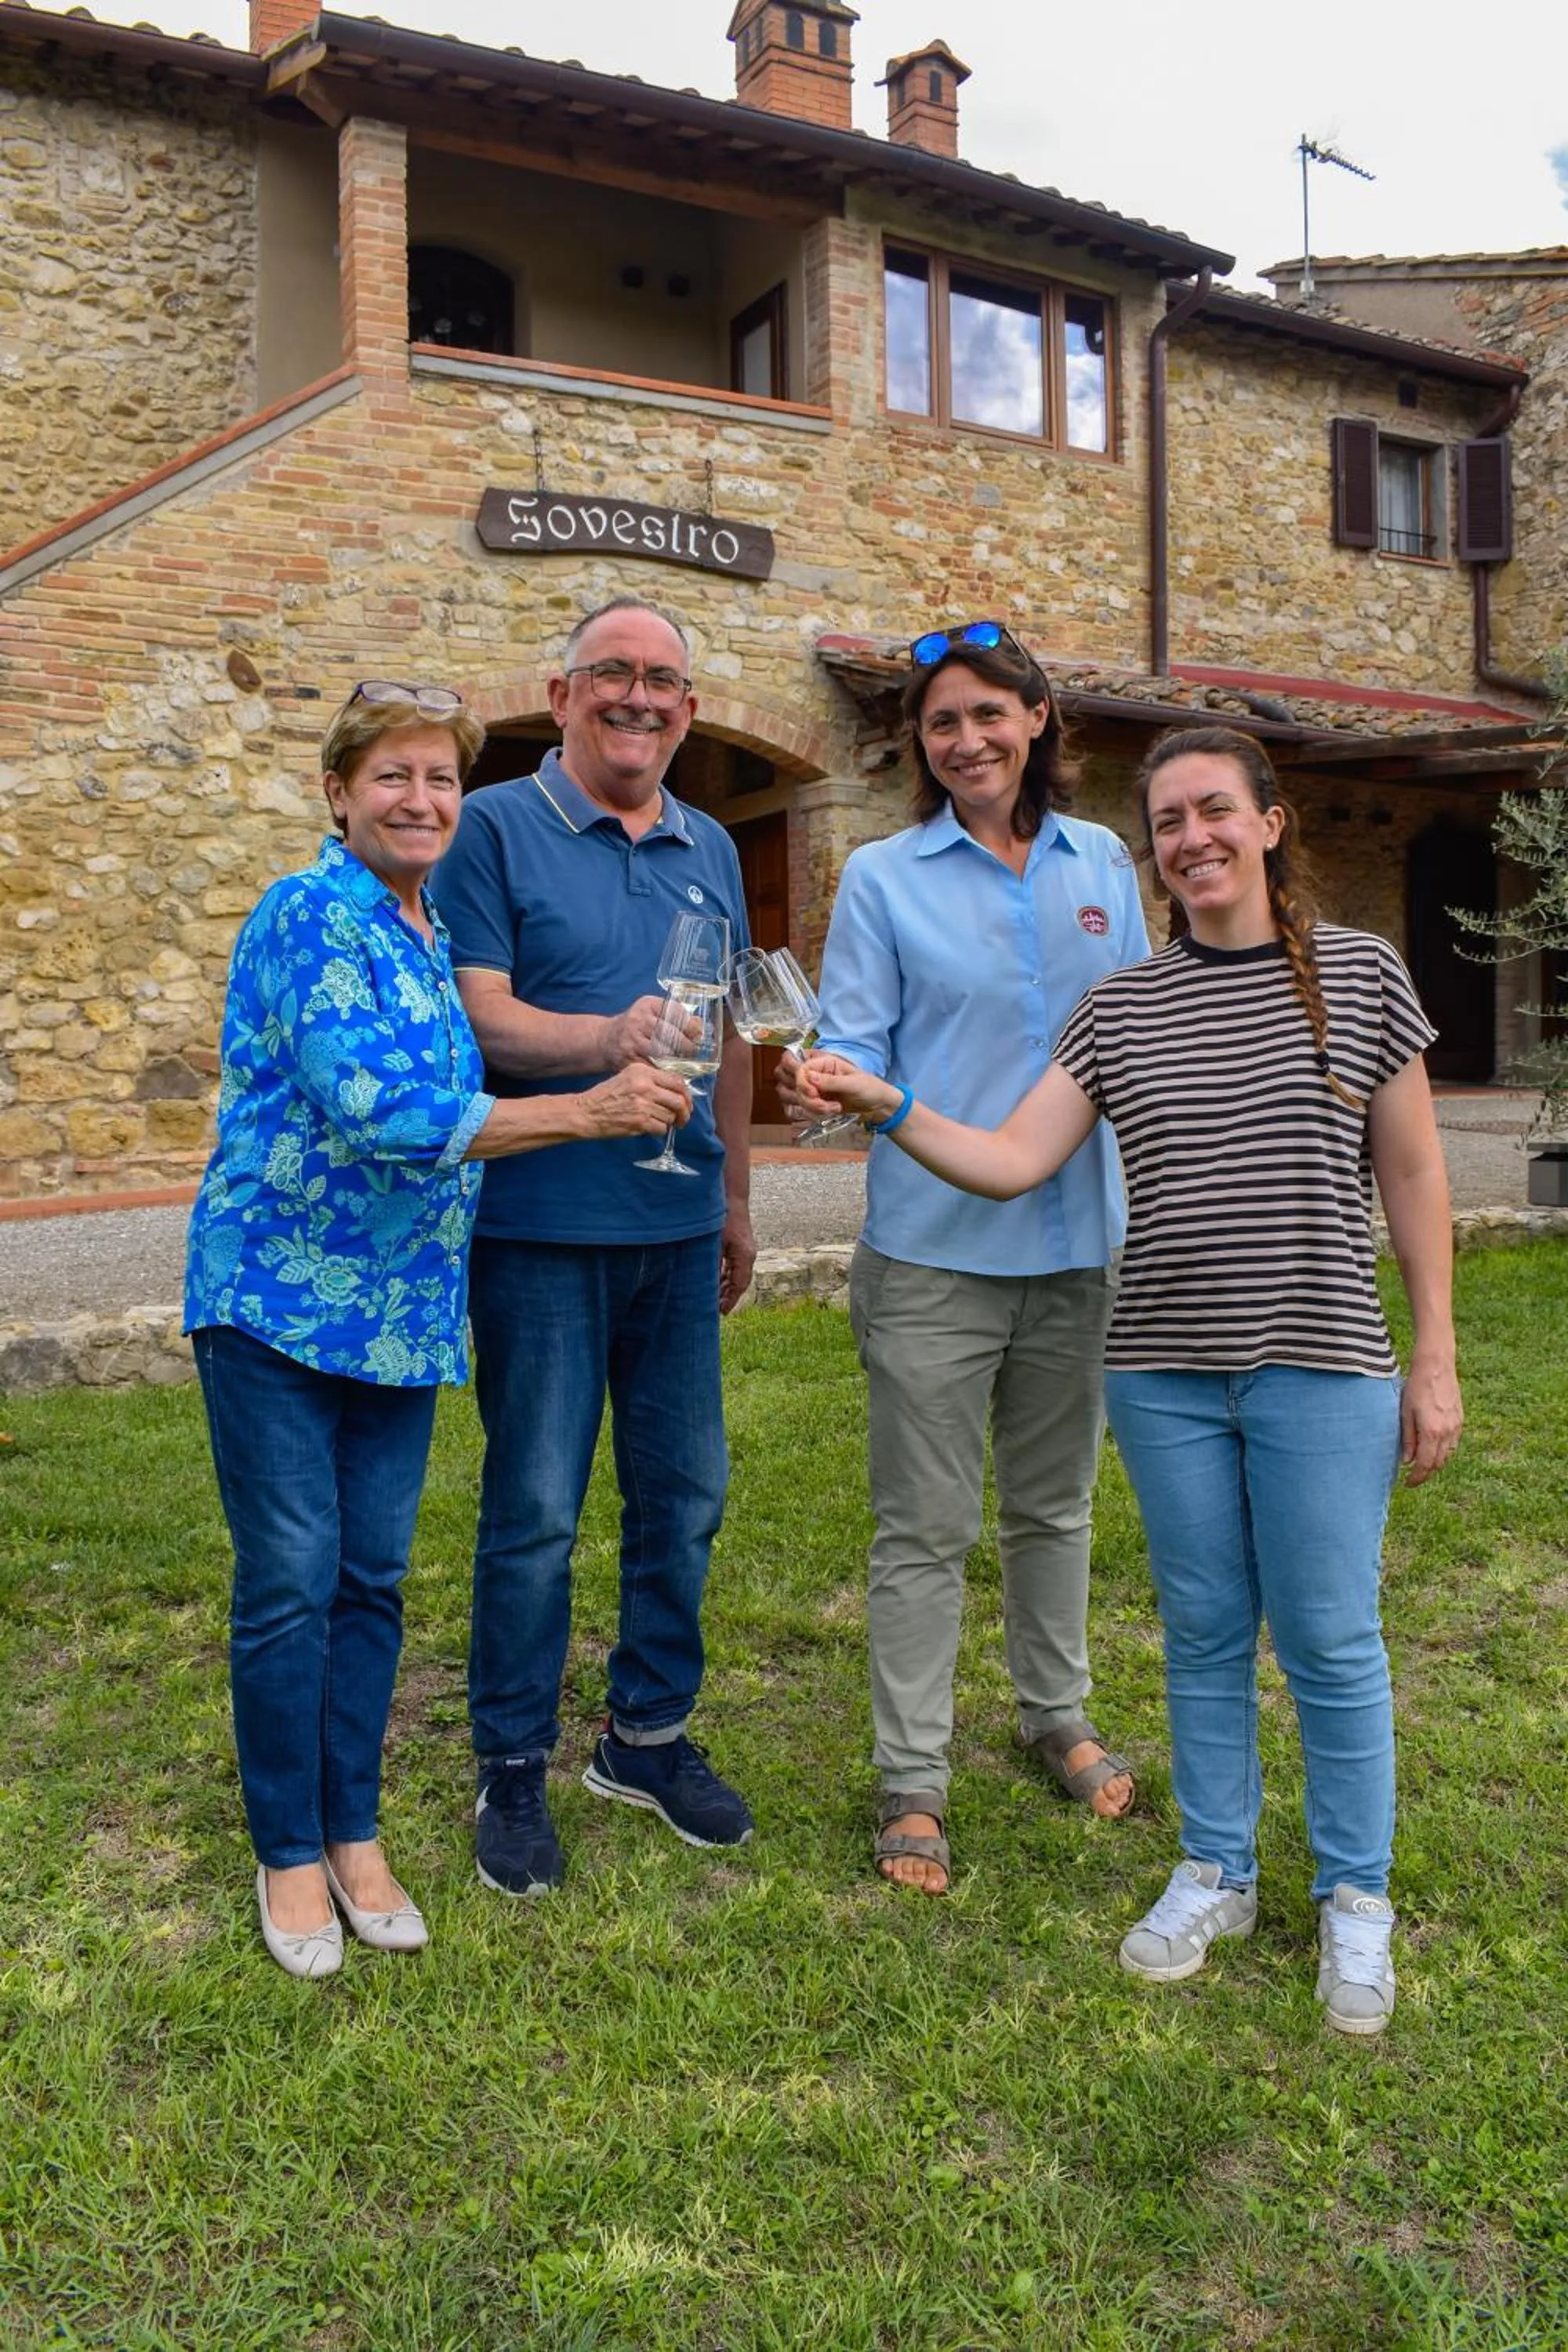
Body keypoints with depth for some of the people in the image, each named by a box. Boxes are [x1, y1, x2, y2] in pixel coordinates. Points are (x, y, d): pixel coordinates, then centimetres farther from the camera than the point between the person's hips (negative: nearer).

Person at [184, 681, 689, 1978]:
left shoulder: (441, 933, 11)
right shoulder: (311, 915, -13)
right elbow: (372, 1108, -24)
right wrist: (589, 1110, -24)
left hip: (403, 1317, 7)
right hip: (281, 1299, -6)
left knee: (374, 1580, 12)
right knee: (291, 1587, 3)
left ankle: (355, 1832, 28)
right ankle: (289, 1851, 22)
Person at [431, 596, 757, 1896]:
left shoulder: (709, 849, 14)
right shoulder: (496, 828, -2)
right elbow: (479, 1018, -12)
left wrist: (735, 1202, 19)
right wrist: (612, 1037, -29)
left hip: (679, 1225, 6)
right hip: (544, 1223, -5)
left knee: (684, 1495, 11)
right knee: (536, 1509, 1)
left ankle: (650, 1734, 29)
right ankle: (514, 1770, 19)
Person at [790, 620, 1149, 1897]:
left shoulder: (1104, 866, 7)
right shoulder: (883, 879, -2)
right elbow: (856, 1050, -6)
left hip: (1081, 1242, 4)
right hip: (935, 1249, -3)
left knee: (1055, 1503, 19)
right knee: (926, 1527, 4)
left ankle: (1058, 1715, 40)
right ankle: (912, 1780, 19)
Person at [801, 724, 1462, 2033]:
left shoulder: (1361, 974, 0)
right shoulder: (1122, 1011, 4)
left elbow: (1412, 1175, 3)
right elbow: (1010, 1164, -2)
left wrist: (1437, 1359, 0)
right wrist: (885, 1107, -17)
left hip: (1322, 1366, -2)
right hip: (1166, 1372, 2)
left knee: (1330, 1638, 5)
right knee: (1205, 1629, 13)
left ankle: (1355, 1899, 26)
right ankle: (1217, 1873, 32)